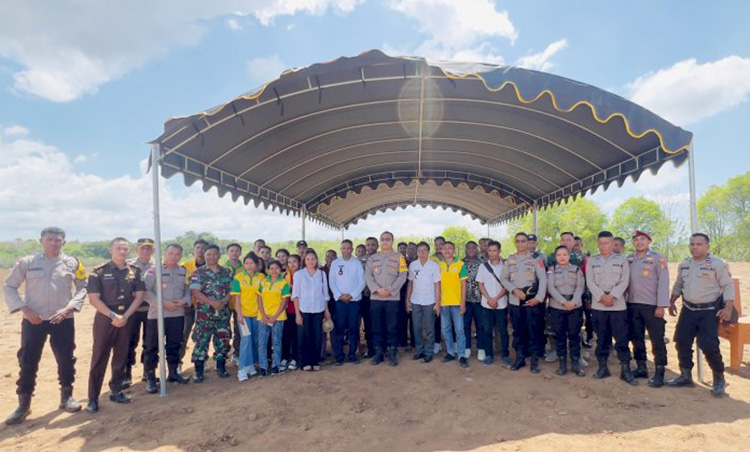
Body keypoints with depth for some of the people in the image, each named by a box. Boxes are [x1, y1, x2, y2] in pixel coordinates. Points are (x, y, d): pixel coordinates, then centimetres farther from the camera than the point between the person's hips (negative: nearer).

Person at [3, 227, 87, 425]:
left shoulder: (72, 263, 0)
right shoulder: (27, 262, -1)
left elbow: (83, 288, 4)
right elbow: (9, 286, 3)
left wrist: (68, 308, -10)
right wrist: (24, 309, -9)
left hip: (63, 320, 1)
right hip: (33, 320, 0)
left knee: (66, 360, 8)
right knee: (27, 362, 5)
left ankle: (66, 397, 26)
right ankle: (24, 405, 21)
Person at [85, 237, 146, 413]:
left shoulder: (135, 271, 4)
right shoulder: (99, 271, -5)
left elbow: (139, 295, 3)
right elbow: (93, 299, -9)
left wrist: (125, 316, -8)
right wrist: (113, 316, -16)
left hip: (127, 318, 3)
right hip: (105, 317, -3)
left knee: (121, 356, 10)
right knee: (99, 357, 0)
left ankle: (116, 391, 23)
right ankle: (93, 398, 9)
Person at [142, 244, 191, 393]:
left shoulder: (183, 271, 9)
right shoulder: (153, 270, -7)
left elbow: (187, 290, 13)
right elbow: (145, 291, -12)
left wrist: (184, 301, -8)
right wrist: (163, 303, -18)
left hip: (178, 314, 5)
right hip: (157, 314, -4)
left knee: (174, 345, 14)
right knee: (153, 347, 1)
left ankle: (173, 373, 28)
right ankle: (150, 378, 11)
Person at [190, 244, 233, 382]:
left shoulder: (226, 272, 8)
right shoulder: (199, 272, -1)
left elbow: (230, 290, 8)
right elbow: (195, 292, -9)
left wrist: (224, 301, -11)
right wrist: (212, 303, -18)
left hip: (223, 312, 3)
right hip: (204, 313, -3)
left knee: (223, 340, 8)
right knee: (201, 341, 0)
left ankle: (221, 368, 23)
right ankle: (198, 372, 11)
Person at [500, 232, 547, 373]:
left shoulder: (535, 259, 2)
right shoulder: (509, 260, 10)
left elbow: (543, 279, -3)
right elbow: (503, 278, 5)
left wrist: (539, 298, -13)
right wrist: (515, 290, -11)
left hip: (532, 300, -2)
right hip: (515, 300, 3)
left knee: (534, 330, 0)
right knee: (518, 330, 9)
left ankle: (535, 360, 11)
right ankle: (520, 357, 21)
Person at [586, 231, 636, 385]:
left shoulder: (622, 259, 7)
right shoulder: (591, 261, 9)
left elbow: (624, 281, -2)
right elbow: (590, 282, 0)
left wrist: (612, 296, -14)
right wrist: (601, 297, -13)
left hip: (618, 305, -1)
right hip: (598, 305, 1)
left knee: (622, 338, 0)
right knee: (602, 338, 7)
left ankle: (625, 370, 9)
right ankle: (603, 367, 17)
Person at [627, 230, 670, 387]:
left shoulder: (657, 258, -5)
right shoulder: (628, 260, 8)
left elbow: (663, 282, -9)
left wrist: (661, 305, -14)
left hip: (652, 305, -5)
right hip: (632, 305, 5)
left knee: (657, 339, 2)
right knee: (636, 338, 12)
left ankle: (659, 372, 11)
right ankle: (641, 368, 24)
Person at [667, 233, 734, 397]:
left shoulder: (718, 264, -9)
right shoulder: (684, 265, 8)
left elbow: (728, 286, -9)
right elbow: (678, 286, 18)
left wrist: (728, 308, -18)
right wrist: (671, 303, 15)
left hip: (709, 311, -5)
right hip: (688, 310, 6)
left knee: (709, 346, -9)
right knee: (682, 343, 7)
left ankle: (719, 379, 14)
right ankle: (686, 376, 22)